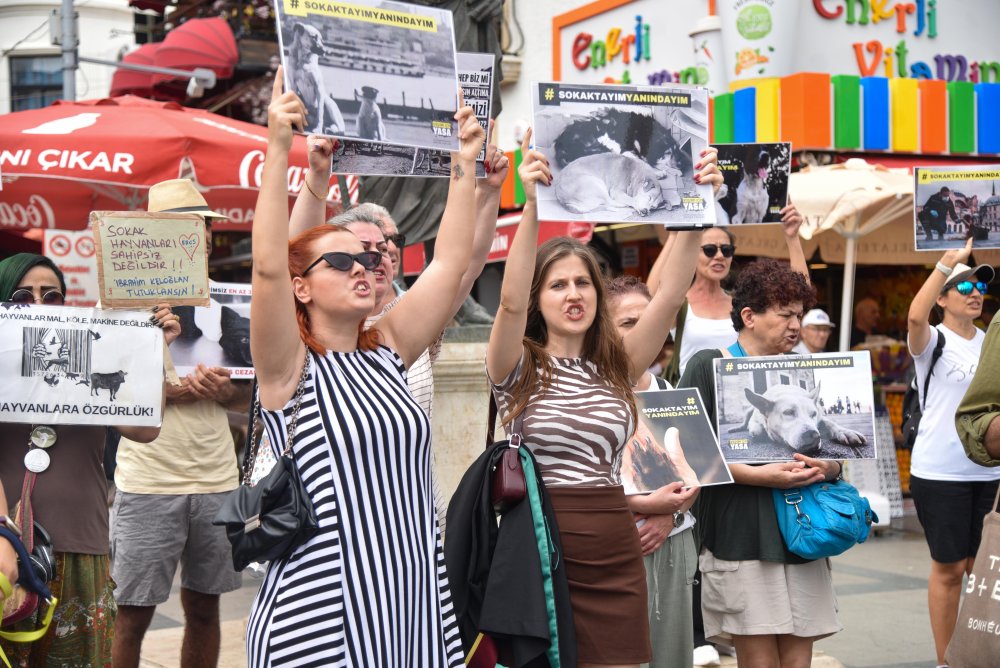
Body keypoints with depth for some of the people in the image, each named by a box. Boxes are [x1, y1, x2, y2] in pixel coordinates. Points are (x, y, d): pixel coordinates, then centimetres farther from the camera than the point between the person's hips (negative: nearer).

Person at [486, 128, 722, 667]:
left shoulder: (617, 367, 10)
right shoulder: (519, 366, 0)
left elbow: (670, 295, -2)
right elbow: (510, 302, -19)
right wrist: (532, 206, -29)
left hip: (613, 558, 3)